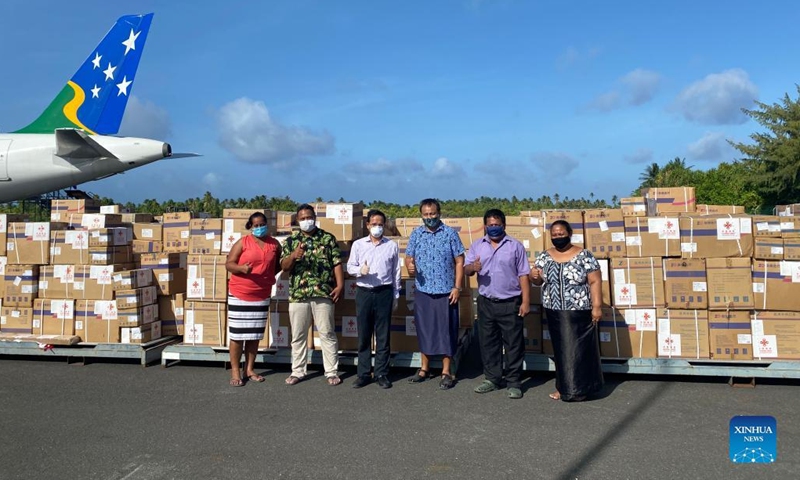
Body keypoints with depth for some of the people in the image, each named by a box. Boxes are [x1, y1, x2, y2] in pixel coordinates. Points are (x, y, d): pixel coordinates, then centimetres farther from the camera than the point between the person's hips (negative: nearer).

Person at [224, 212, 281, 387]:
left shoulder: (274, 244, 7)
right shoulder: (242, 242, -4)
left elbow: (278, 265, 21)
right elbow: (229, 264, -6)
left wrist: (267, 275, 5)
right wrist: (242, 269, -24)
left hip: (262, 295, 4)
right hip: (239, 294, -4)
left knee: (255, 334, 11)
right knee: (237, 333, 0)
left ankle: (249, 369, 22)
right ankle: (235, 371, 9)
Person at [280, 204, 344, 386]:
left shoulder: (328, 238, 5)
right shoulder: (291, 241, 9)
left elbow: (337, 264, 3)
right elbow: (284, 266, 2)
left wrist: (340, 285, -7)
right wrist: (293, 255, -18)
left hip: (323, 294, -2)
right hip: (297, 295, 2)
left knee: (327, 334, 4)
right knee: (298, 335, 10)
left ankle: (332, 372, 13)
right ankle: (297, 371, 21)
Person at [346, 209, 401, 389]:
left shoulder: (392, 245, 5)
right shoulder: (358, 244, 6)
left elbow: (396, 272, 9)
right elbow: (350, 267, 5)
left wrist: (396, 296, 9)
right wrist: (360, 270, -18)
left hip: (384, 293, 0)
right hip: (363, 293, 1)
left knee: (383, 336, 4)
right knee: (363, 336, 5)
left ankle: (382, 374, 13)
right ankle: (363, 374, 14)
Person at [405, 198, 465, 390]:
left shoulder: (450, 233, -3)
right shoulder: (416, 234, 5)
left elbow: (459, 261, -3)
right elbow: (409, 257, 9)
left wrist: (457, 287, -9)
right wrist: (409, 266, -16)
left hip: (446, 291, -3)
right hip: (422, 291, 3)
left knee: (446, 331, 3)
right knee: (423, 329, 12)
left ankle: (446, 372, 15)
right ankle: (425, 368, 27)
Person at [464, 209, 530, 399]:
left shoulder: (515, 246, 0)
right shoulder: (477, 246, 8)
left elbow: (523, 275, -1)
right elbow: (466, 269, 3)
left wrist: (526, 301, -7)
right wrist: (472, 267, -21)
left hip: (510, 303, -3)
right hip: (485, 303, 3)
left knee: (513, 344, 2)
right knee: (488, 343, 11)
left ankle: (514, 383, 11)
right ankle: (492, 379, 23)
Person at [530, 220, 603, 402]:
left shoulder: (584, 255, -7)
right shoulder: (545, 256, 4)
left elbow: (595, 282, -8)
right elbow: (537, 280, 4)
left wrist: (596, 306, -14)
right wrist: (534, 275, -19)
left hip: (579, 313, -4)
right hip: (555, 313, 4)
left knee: (580, 350, 2)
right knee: (561, 350, 11)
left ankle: (580, 388, 14)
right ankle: (565, 386, 21)